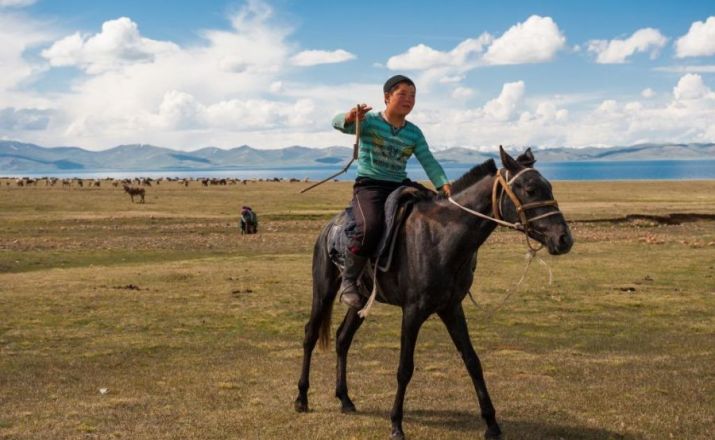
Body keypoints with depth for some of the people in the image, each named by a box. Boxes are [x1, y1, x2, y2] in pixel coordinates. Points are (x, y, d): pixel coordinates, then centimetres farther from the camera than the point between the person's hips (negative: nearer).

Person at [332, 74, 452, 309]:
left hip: (401, 186, 6)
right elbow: (338, 124, -17)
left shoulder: (414, 133, 10)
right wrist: (350, 118, -41)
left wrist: (444, 185, -13)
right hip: (369, 186, -5)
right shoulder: (369, 121, -3)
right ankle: (348, 281, -15)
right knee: (370, 227, -32)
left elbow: (428, 162, 4)